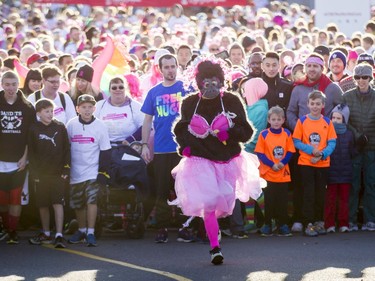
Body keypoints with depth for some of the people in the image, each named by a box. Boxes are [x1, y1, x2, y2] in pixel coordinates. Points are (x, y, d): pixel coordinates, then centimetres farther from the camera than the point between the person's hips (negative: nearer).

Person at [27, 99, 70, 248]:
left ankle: (59, 235, -12)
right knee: (43, 205, 10)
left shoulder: (60, 127, 2)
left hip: (58, 174, -2)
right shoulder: (34, 130, 2)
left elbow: (67, 149, 3)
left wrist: (66, 170, -3)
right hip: (41, 174, 2)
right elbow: (31, 153, 3)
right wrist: (34, 173, -4)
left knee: (58, 203, -10)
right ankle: (46, 234, 23)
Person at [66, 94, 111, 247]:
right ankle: (82, 230, 29)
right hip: (75, 172, 3)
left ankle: (90, 233, -9)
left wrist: (104, 172, -7)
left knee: (91, 200, -14)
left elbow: (105, 151, -2)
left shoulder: (100, 126, -5)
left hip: (93, 171, -3)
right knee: (78, 204, 11)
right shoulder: (71, 125, -1)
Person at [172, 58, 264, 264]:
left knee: (225, 204, 9)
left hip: (228, 161, 1)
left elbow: (246, 132, -3)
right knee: (209, 203, -14)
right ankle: (214, 247, -6)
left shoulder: (232, 101, -4)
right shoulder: (190, 104, -2)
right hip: (201, 161, -1)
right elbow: (180, 129, 14)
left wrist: (228, 132, -22)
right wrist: (184, 146, -5)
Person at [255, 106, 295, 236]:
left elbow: (290, 152, 4)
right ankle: (267, 225, 10)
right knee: (269, 200, 2)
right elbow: (260, 153, -6)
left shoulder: (287, 134, 3)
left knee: (282, 200, 5)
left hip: (283, 173, 2)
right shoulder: (264, 134, -4)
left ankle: (282, 225, 12)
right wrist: (272, 164, -15)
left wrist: (282, 163, -13)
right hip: (268, 173, -2)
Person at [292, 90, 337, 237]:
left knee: (320, 193, 8)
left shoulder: (327, 122, 2)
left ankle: (319, 221, 18)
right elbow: (296, 142, -4)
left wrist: (322, 154, -16)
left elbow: (332, 143, 0)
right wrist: (311, 150, -16)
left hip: (323, 163, 2)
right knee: (309, 193, -3)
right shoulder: (302, 121, -2)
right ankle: (308, 223, -1)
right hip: (306, 163, -2)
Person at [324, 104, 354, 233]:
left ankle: (344, 224, 13)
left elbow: (352, 153, 6)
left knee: (344, 199, 7)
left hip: (345, 173, 2)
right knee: (330, 199, 2)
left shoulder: (349, 134, 5)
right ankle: (329, 224, 7)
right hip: (331, 172, -2)